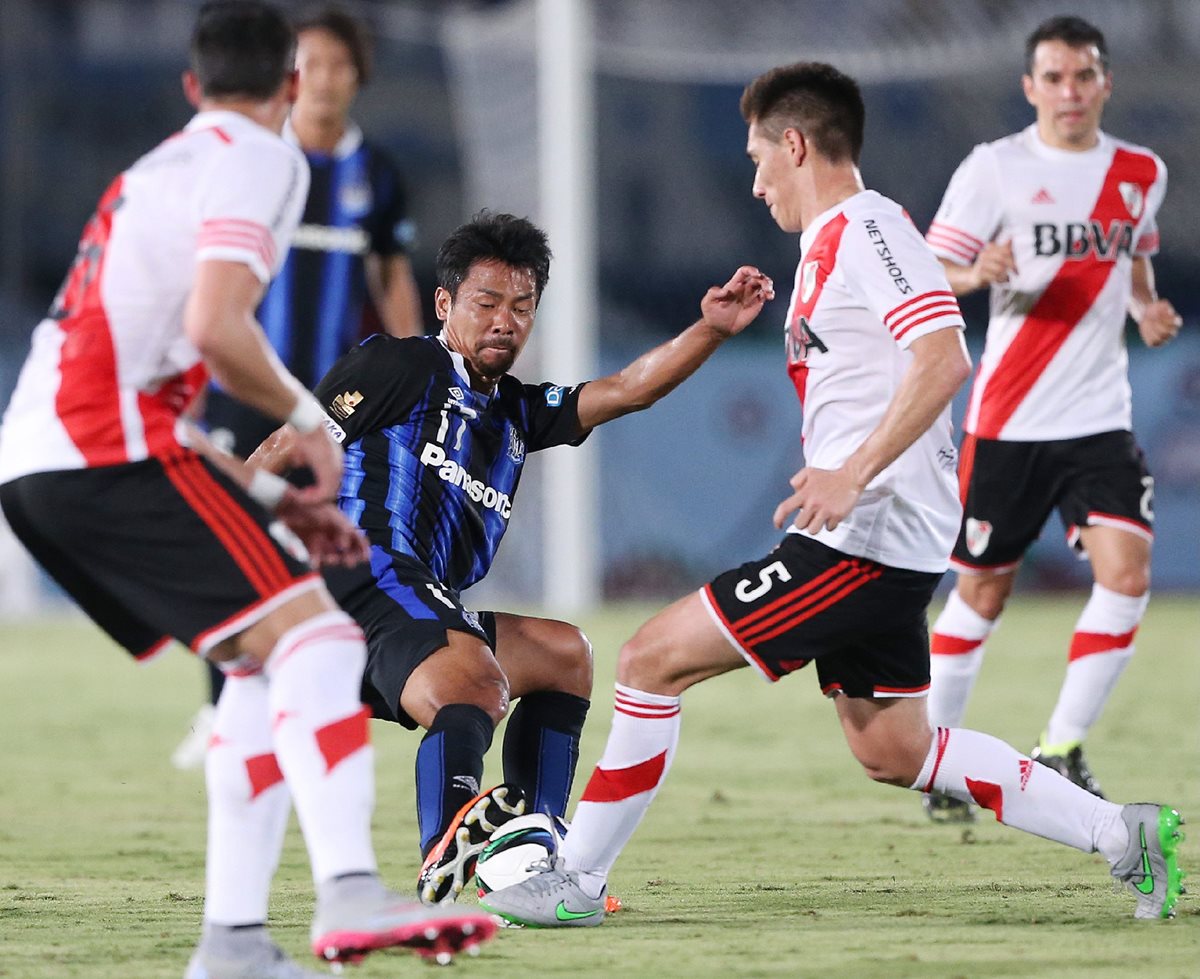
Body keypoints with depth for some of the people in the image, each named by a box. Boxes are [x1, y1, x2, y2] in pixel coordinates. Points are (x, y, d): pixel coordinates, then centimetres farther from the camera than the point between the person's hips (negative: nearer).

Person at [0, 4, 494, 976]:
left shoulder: (160, 168, 29)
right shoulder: (257, 159, 1)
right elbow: (215, 328, -16)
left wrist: (264, 496, 26)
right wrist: (308, 418, 1)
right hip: (106, 453, -9)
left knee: (269, 664, 12)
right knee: (311, 635, -15)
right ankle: (349, 889, -34)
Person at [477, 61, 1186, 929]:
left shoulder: (867, 229, -12)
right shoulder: (833, 241, 19)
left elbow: (943, 361, -25)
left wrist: (852, 474, -29)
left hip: (864, 539, -11)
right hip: (883, 544, 11)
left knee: (653, 660, -8)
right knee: (892, 751, 14)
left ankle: (575, 882, -3)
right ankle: (1123, 836, 14)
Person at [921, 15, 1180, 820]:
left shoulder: (1141, 174, 8)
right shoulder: (995, 168, -5)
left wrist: (1147, 307, 5)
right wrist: (976, 275, -29)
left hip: (1100, 420, 3)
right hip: (1008, 420, -3)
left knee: (1128, 574, -14)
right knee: (982, 592, 4)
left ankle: (1062, 748, -1)